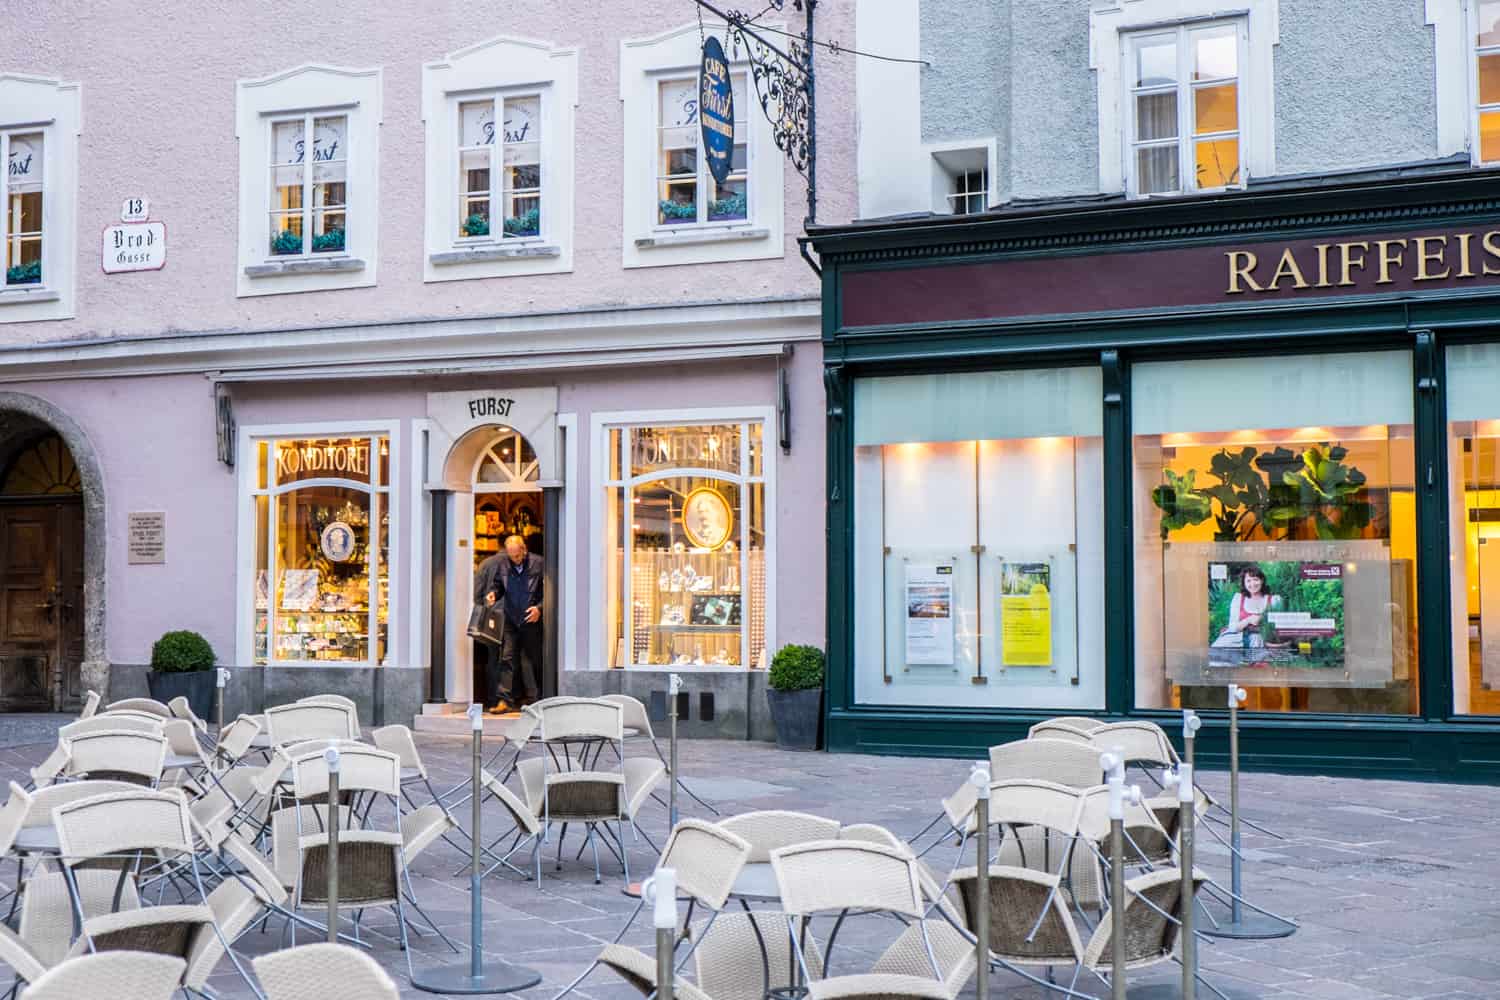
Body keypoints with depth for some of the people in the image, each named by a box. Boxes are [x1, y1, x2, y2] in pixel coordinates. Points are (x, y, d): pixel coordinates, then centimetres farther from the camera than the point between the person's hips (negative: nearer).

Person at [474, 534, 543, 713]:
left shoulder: (538, 564, -6)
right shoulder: (502, 564, 2)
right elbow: (498, 585, 16)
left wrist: (539, 608, -13)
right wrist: (494, 594, -6)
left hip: (531, 620, -2)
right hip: (510, 619, 2)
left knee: (531, 660, 7)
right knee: (506, 657, -6)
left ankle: (531, 698, 20)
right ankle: (503, 699, -7)